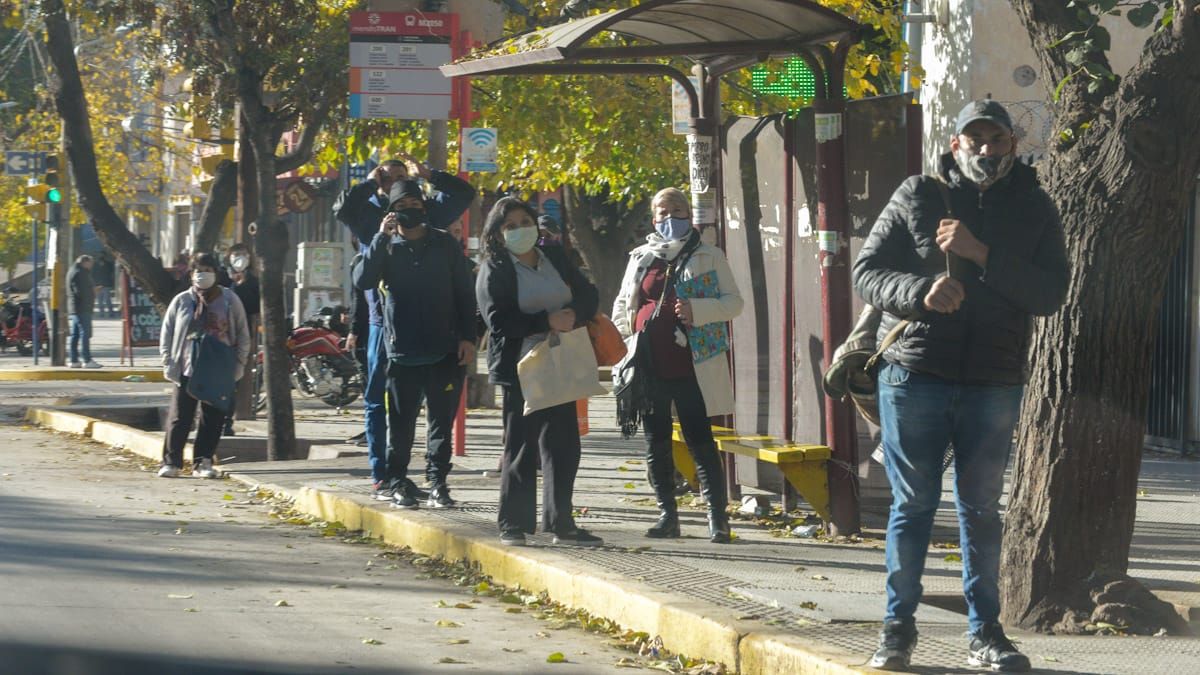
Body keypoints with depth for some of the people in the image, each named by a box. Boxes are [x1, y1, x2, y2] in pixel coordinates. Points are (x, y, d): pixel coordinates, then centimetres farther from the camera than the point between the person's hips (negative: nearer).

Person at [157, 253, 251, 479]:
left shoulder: (229, 300, 5)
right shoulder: (181, 301, 6)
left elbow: (243, 336, 8)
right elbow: (166, 336, 9)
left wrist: (238, 366, -1)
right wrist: (169, 365, -1)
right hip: (187, 371, 0)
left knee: (212, 420, 3)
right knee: (179, 418, -1)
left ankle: (203, 462, 12)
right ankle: (171, 461, 6)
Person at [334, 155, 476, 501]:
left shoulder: (424, 210, 12)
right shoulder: (369, 213, 2)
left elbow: (464, 193, 15)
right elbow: (343, 208, -18)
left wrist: (428, 175, 5)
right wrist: (370, 184, -6)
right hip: (384, 318, -4)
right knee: (380, 399, 1)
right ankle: (381, 477, 3)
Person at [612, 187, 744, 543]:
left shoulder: (708, 257, 5)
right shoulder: (641, 259, 15)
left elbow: (734, 302, 1)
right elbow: (622, 307, 23)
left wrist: (697, 310, -15)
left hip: (692, 365, -4)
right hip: (650, 365, 4)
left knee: (700, 441, -7)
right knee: (656, 443, 7)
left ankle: (718, 517, -5)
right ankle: (667, 515, 15)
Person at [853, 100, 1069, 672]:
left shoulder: (1033, 210, 5)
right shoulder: (917, 197, 2)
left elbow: (1050, 294, -5)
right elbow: (866, 273, 0)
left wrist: (982, 254, -17)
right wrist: (921, 290, -19)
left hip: (994, 384, 1)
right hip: (914, 376, -1)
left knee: (981, 508, 8)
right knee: (912, 505, 4)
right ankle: (898, 627, 13)